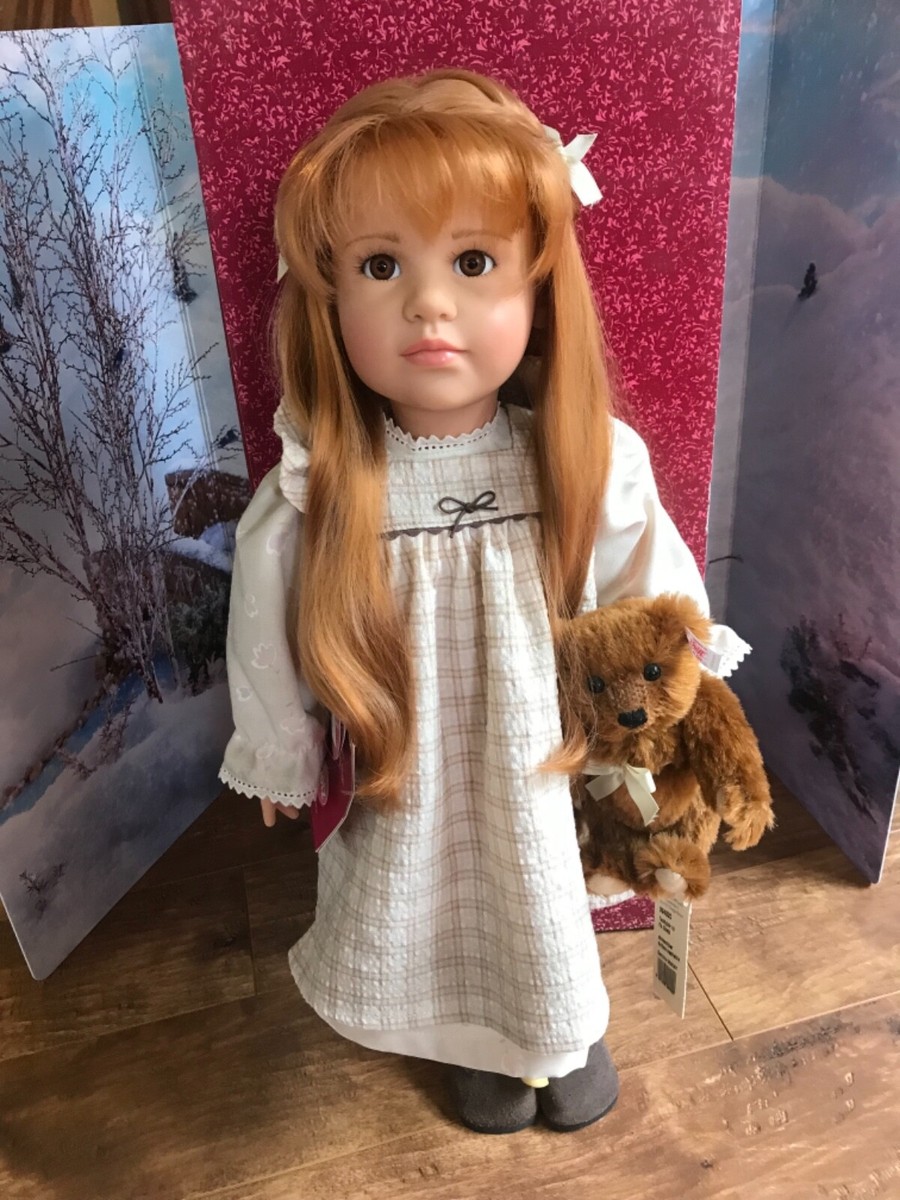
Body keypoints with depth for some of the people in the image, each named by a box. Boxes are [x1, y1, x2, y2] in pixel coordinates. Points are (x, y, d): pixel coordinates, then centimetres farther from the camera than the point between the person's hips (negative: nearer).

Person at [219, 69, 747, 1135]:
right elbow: (267, 646, -7)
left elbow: (662, 608, -7)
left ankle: (570, 1032, 63)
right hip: (409, 796, 0)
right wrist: (281, 761, 5)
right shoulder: (313, 494, -23)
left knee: (553, 916, 27)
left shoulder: (591, 464, -22)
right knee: (444, 929, 26)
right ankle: (479, 1047, 62)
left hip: (556, 778, 1)